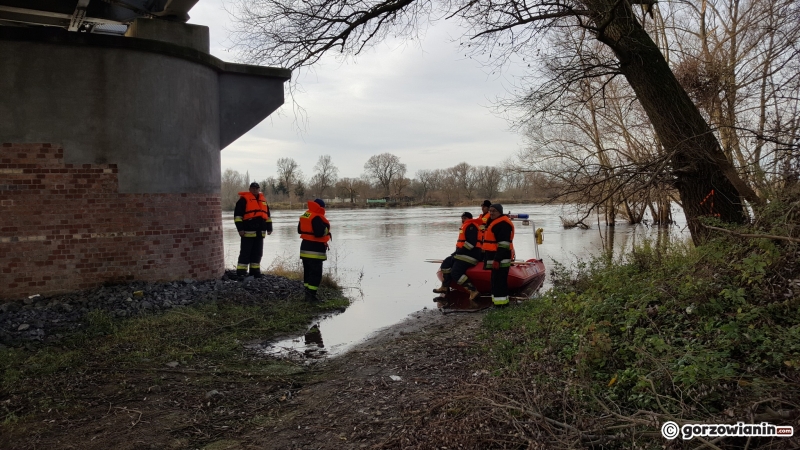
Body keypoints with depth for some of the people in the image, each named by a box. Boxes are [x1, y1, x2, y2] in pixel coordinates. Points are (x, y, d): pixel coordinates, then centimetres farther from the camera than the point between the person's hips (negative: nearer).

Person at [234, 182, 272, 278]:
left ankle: (255, 271, 19)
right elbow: (237, 214, -8)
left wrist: (269, 227, 18)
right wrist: (240, 228, -14)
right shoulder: (244, 199, -3)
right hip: (248, 231, -6)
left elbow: (267, 214, 24)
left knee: (257, 252, 11)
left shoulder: (263, 199, 18)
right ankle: (241, 272, -2)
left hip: (260, 232, 6)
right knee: (245, 252, -5)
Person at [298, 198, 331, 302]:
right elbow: (320, 232, -26)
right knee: (316, 273, -6)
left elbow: (300, 230, 21)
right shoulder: (317, 218, -19)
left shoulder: (305, 216, 11)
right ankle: (311, 295, -9)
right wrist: (327, 228, -8)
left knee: (308, 271, 15)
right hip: (315, 249, -10)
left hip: (305, 247, 10)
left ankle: (308, 293, 20)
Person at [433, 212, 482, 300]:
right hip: (464, 253, 11)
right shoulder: (465, 226, 24)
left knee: (455, 273, -20)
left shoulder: (471, 226, -10)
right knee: (446, 263, 11)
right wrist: (457, 252, 12)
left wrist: (460, 252, -18)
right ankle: (445, 287, 11)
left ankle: (473, 290, -23)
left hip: (470, 254, -11)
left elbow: (471, 242, -22)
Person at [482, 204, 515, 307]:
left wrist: (497, 259, -27)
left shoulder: (503, 223, -16)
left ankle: (501, 301, -9)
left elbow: (504, 243, -23)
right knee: (496, 279, 16)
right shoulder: (493, 222, 19)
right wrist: (494, 259, 26)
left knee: (499, 280, -11)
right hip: (495, 257, 11)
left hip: (500, 258, -11)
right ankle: (497, 299, 23)